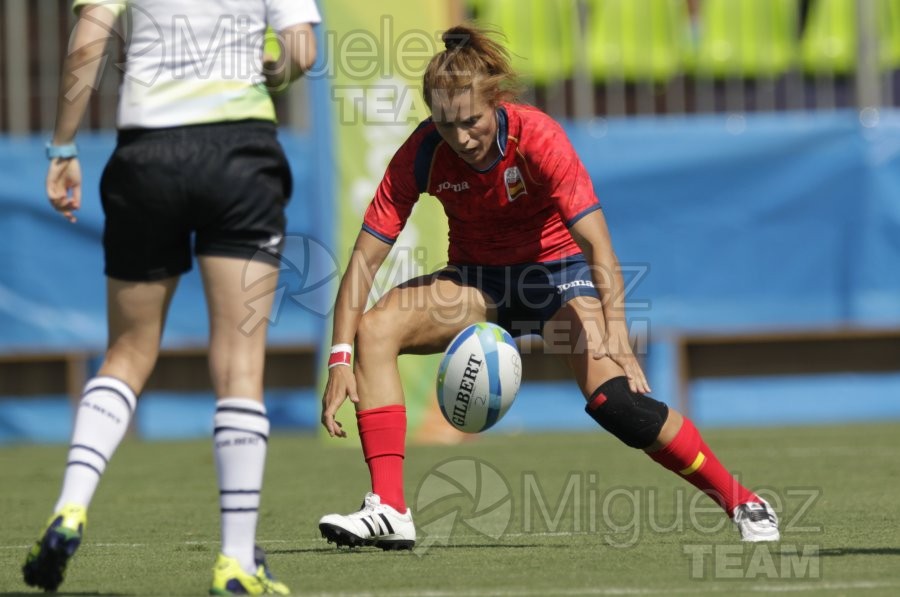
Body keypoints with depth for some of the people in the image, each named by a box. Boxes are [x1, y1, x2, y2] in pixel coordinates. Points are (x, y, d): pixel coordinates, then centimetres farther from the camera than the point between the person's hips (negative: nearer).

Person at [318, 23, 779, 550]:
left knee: (614, 399, -25)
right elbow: (365, 258, -19)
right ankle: (389, 511, -24)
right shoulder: (422, 155, -20)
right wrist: (341, 358, -30)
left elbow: (599, 247, -31)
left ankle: (743, 504, -8)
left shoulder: (536, 136, -28)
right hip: (477, 280, 3)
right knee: (373, 328, -23)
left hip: (556, 270, -3)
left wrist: (615, 332, -45)